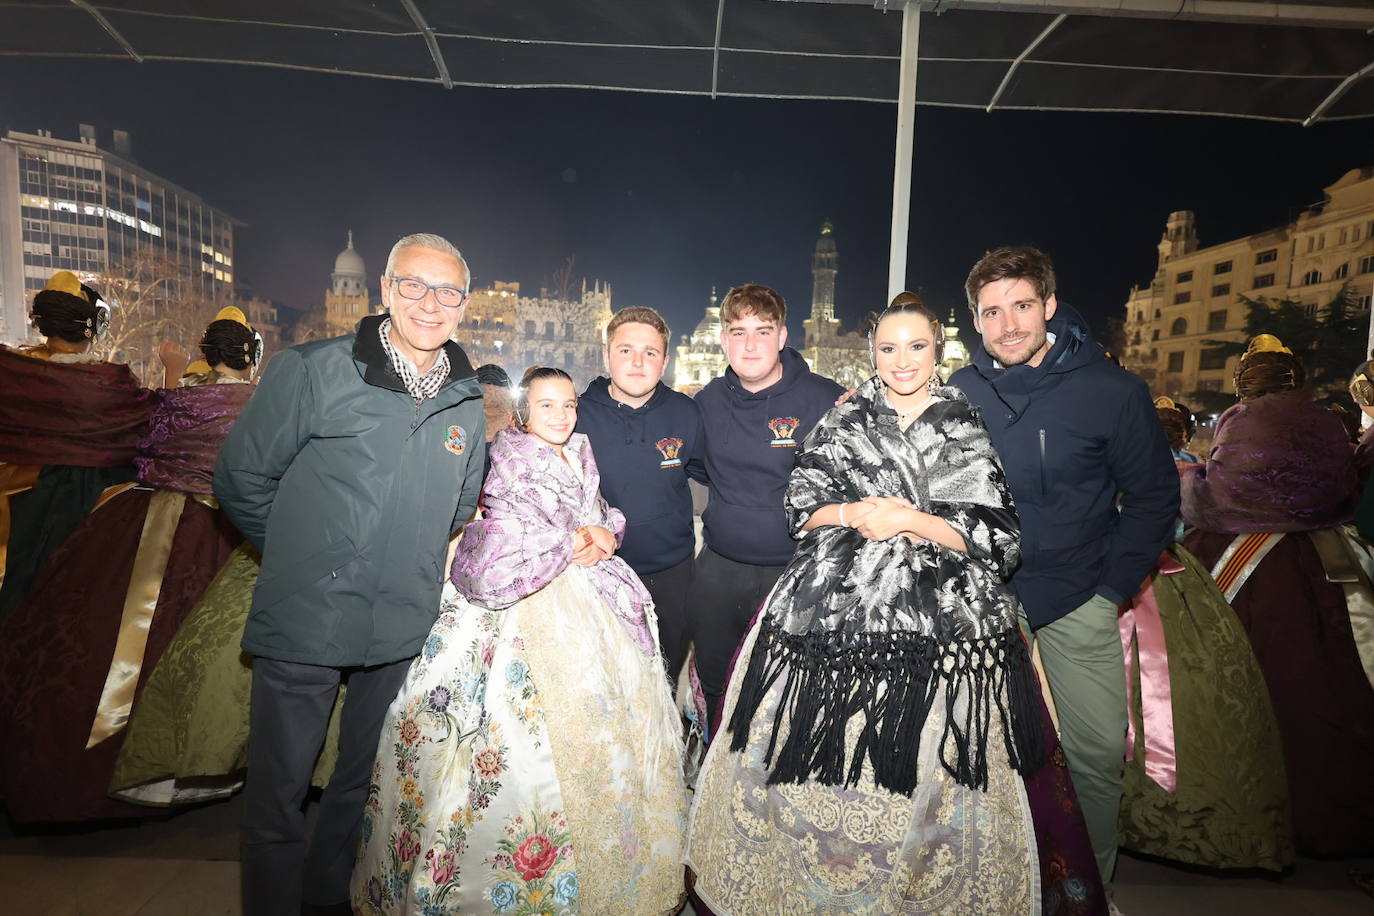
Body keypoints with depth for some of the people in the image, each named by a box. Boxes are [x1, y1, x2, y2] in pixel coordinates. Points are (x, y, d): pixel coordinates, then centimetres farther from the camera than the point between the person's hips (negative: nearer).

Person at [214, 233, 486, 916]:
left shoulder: (467, 403, 2)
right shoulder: (312, 371, -11)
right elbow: (241, 478, -3)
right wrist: (306, 555, 4)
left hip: (403, 629, 4)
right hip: (304, 625, -4)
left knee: (364, 781, 22)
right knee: (277, 800, 10)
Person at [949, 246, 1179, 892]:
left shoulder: (1113, 391, -9)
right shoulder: (957, 394, -3)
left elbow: (1154, 496, 0)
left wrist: (1113, 588, -5)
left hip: (1077, 603, -1)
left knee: (1096, 755, 2)